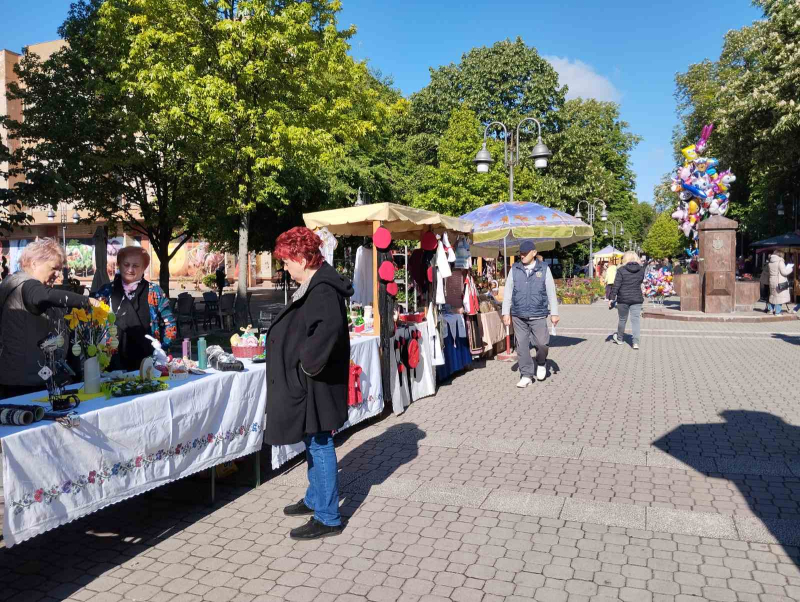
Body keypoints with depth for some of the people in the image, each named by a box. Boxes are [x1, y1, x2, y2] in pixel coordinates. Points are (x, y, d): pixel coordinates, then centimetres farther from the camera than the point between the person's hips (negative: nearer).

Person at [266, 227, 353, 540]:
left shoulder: (323, 289, -22)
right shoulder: (314, 285, 11)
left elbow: (330, 327, -39)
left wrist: (309, 362, -28)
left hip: (315, 384, -10)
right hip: (305, 383, 10)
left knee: (319, 444, 0)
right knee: (314, 443, 21)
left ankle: (328, 517, 13)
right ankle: (315, 499, 38)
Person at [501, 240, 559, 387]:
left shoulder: (544, 269, 2)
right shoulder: (514, 269, 5)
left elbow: (551, 292, 3)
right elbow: (508, 292, 6)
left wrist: (554, 313, 0)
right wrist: (506, 312, 2)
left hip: (538, 315, -2)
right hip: (518, 316, 2)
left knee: (542, 343, -3)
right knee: (522, 346, 4)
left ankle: (541, 363, 28)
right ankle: (526, 375, 15)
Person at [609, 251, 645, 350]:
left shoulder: (621, 270, -9)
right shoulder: (641, 270, 2)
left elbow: (616, 285, -11)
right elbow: (641, 281, 16)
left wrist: (612, 298, -8)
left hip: (623, 299, -2)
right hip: (637, 299, 2)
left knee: (622, 319, 13)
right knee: (636, 320, 2)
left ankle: (619, 339, 30)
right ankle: (636, 342, -5)